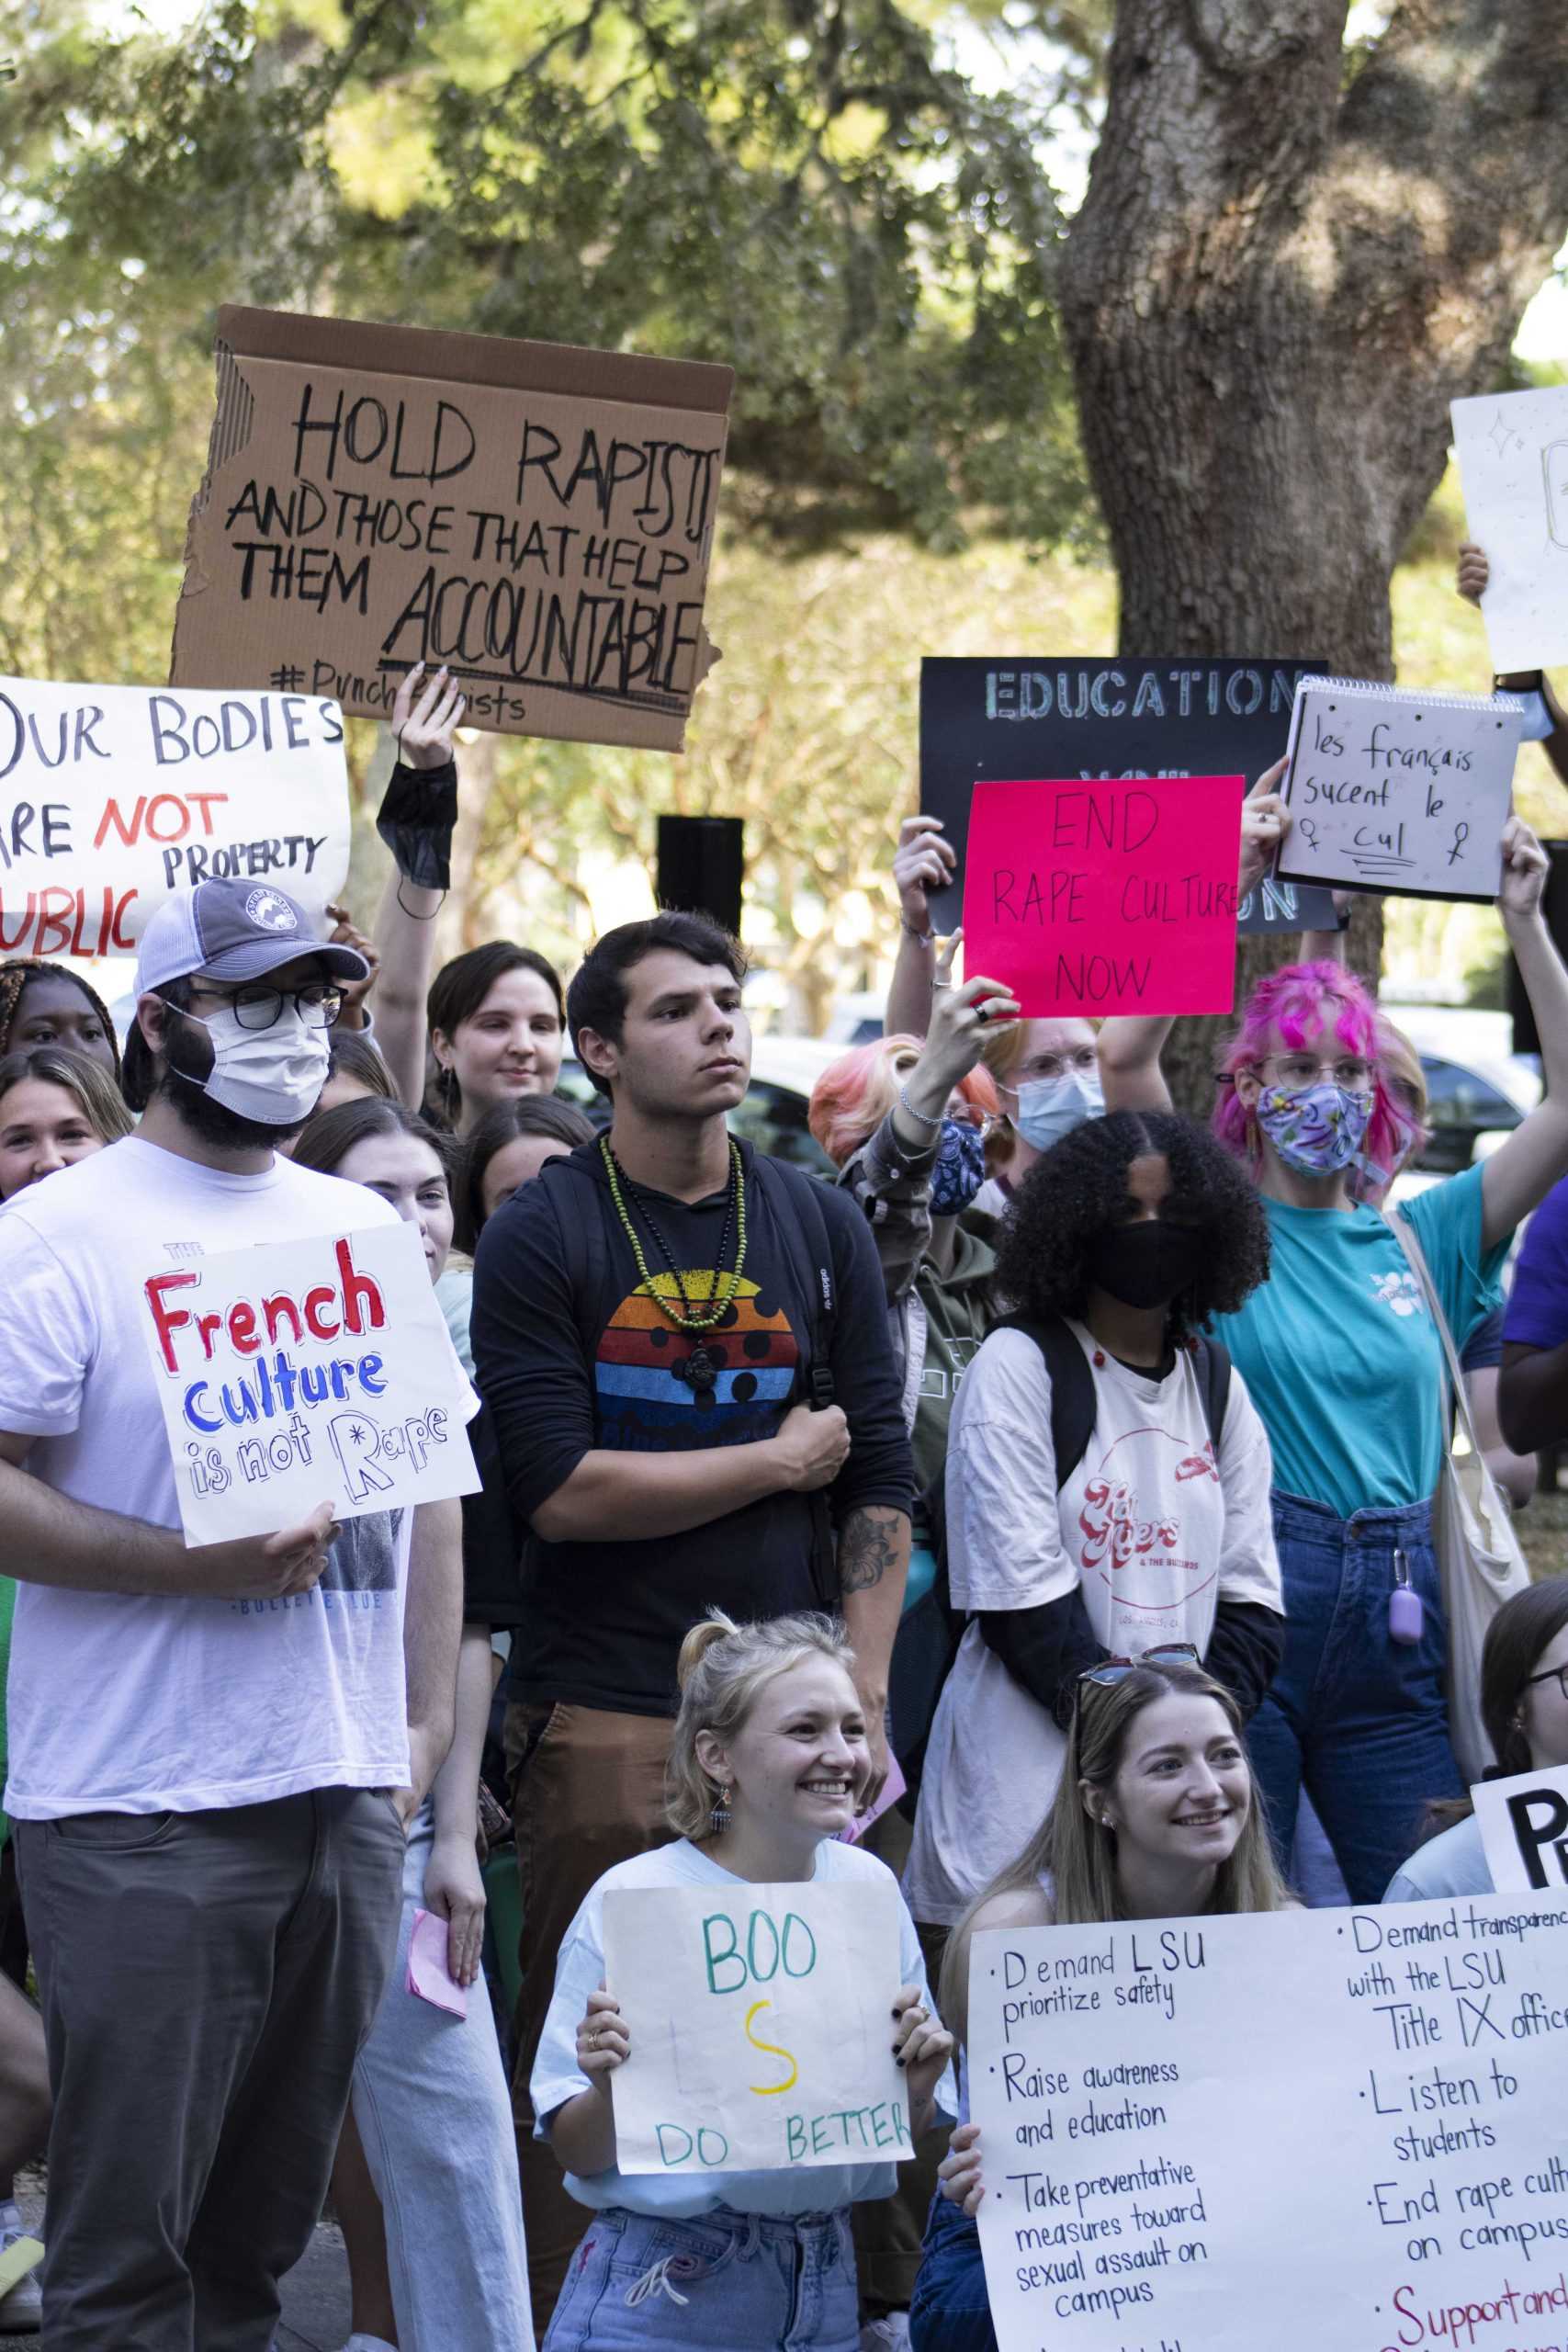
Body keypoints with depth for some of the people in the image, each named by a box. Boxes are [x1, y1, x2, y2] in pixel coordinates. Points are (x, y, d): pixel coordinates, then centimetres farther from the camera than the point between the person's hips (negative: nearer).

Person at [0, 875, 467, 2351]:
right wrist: (212, 1566, -20)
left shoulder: (363, 1227, 16)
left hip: (347, 1792, 6)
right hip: (141, 1815, -6)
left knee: (266, 2225, 11)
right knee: (128, 2233, -4)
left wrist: (427, 1721, 10)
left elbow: (431, 1480, 19)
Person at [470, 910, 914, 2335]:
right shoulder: (541, 1240, -1)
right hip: (604, 1721, -3)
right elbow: (562, 1491, -10)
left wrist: (862, 1707, 3)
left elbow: (878, 1482, 10)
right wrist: (778, 1462, -3)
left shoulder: (819, 1227, 11)